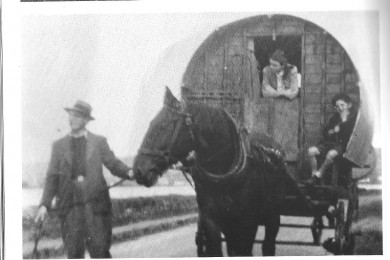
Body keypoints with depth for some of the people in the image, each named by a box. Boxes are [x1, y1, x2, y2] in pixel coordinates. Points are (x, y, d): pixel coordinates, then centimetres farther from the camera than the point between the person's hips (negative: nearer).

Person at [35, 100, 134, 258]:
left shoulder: (99, 142, 11)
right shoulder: (59, 145, 14)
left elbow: (114, 165, 6)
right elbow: (52, 177, 11)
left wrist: (130, 173, -16)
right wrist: (44, 205, 0)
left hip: (95, 202, -1)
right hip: (70, 205, 1)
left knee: (100, 250, -5)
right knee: (74, 252, -2)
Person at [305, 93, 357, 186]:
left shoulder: (354, 118, -2)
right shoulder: (335, 117, 18)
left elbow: (351, 135, -16)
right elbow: (326, 133, 20)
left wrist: (344, 121, -10)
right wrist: (332, 131, -2)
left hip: (343, 144, -6)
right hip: (330, 142, 6)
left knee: (331, 154, -36)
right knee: (311, 151, -15)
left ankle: (318, 175, -18)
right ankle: (314, 174, -11)